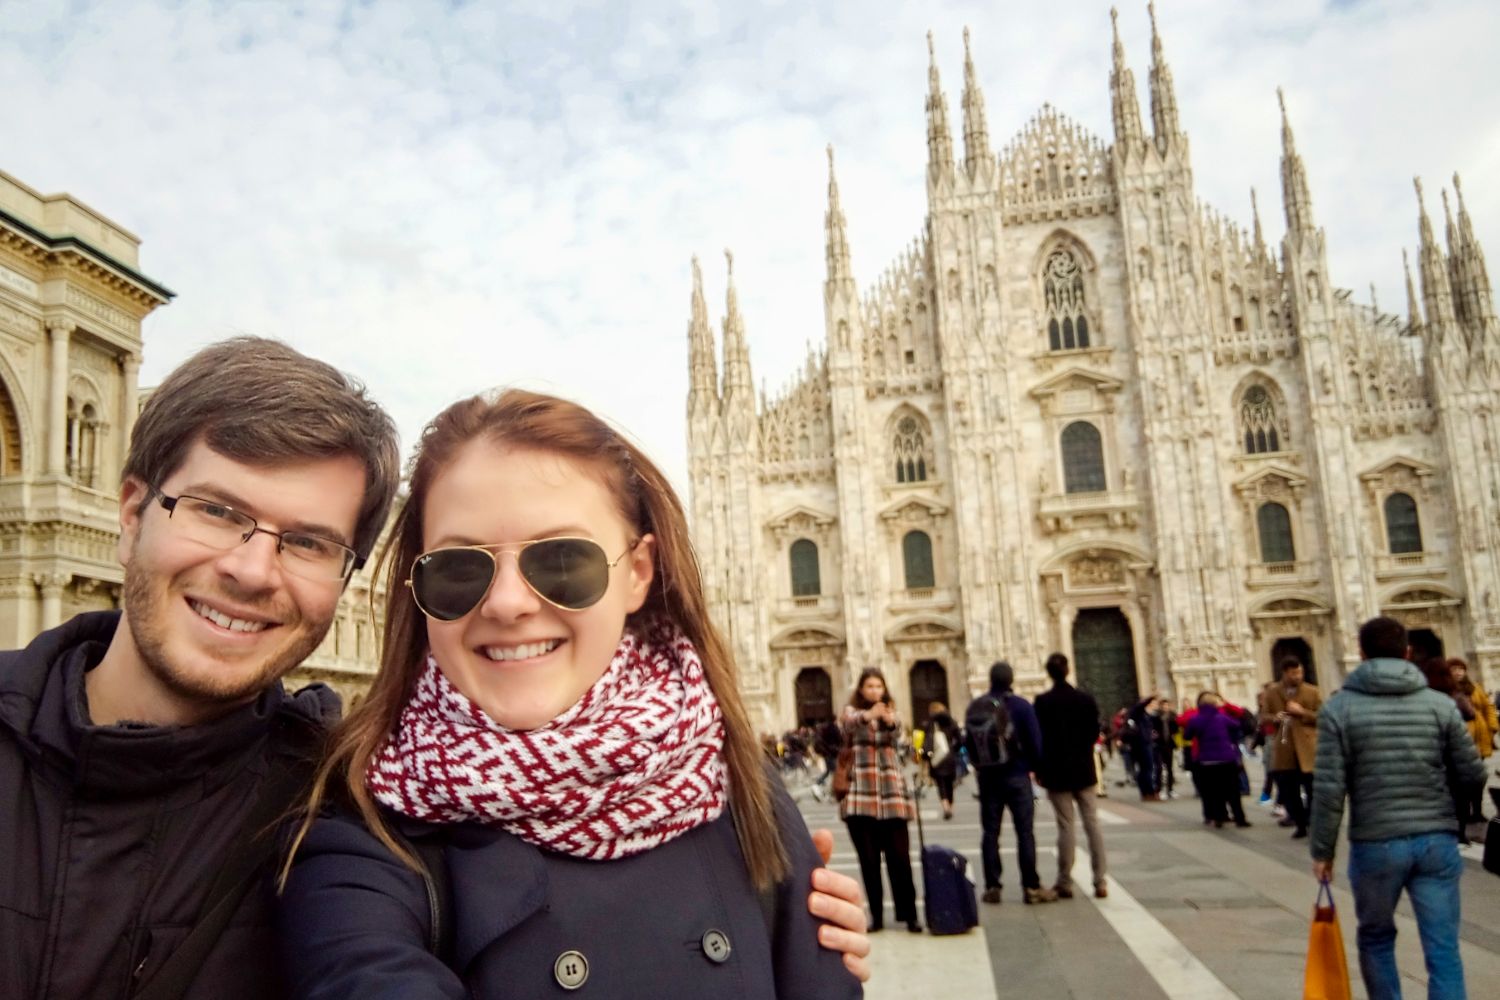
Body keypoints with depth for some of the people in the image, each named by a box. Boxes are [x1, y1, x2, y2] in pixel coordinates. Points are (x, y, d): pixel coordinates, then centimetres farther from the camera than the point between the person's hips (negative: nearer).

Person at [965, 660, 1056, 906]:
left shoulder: (974, 708, 2)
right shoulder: (1020, 705, -9)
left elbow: (968, 741, 7)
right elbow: (1034, 741, -7)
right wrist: (1037, 767, 6)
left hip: (987, 777, 3)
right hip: (1016, 775, -3)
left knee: (990, 833, 7)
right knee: (1025, 832, 0)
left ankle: (992, 887, 8)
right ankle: (1031, 887, 0)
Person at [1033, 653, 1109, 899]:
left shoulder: (1043, 701, -10)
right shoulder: (1086, 699, -1)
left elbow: (1039, 737, -9)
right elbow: (1094, 733, 4)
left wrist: (1039, 769, 1)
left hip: (1056, 771, -2)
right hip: (1084, 770, 2)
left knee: (1066, 826, 1)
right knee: (1092, 823, 6)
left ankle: (1065, 882, 5)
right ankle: (1100, 881, 4)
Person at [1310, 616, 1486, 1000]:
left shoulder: (1339, 708, -6)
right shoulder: (1441, 704, 0)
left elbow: (1329, 788, -9)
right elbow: (1472, 773, 3)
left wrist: (1322, 850, -1)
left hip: (1375, 844, -1)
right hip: (1437, 841, 1)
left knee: (1376, 938, 20)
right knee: (1443, 950, 4)